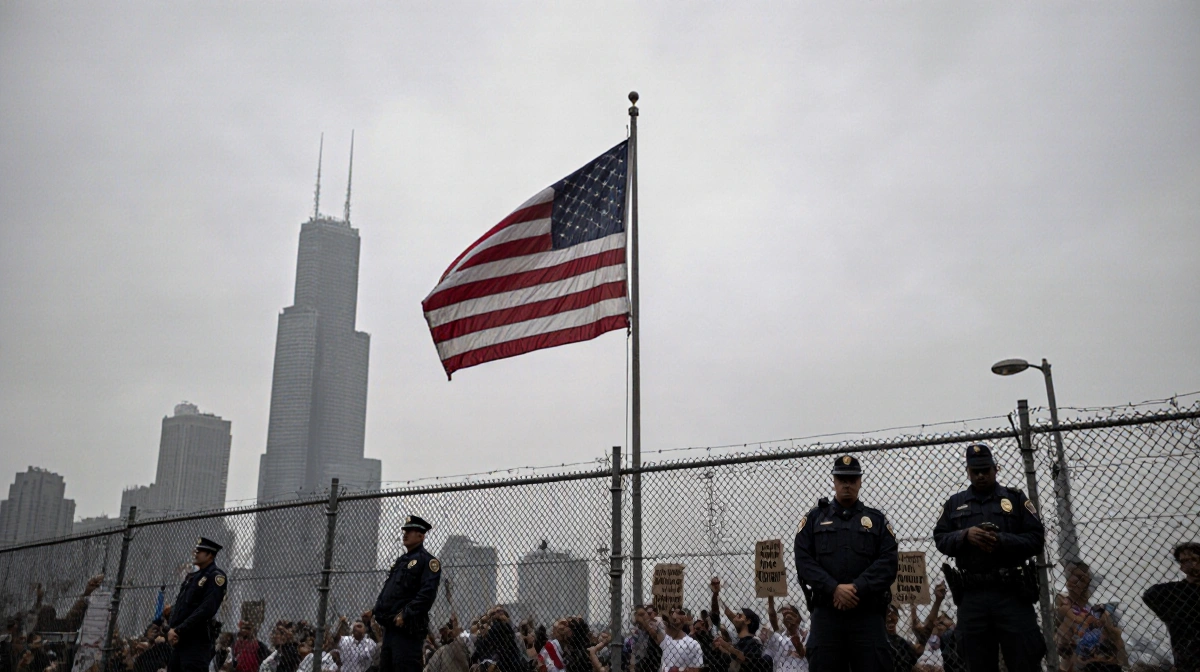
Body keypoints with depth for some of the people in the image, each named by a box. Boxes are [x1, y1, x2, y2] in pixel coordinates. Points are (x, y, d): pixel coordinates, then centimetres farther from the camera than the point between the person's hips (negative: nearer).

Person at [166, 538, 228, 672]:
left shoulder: (215, 577, -7)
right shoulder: (191, 577, 20)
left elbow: (206, 609, -17)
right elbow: (177, 605, 16)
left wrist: (179, 630, -17)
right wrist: (171, 629, -2)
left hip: (197, 640, -9)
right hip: (178, 640, 9)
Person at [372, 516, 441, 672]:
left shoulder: (427, 561, -5)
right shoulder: (400, 561, 24)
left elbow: (427, 594, -17)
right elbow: (386, 590, 24)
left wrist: (406, 615, -20)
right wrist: (379, 610, 7)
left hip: (407, 628, -9)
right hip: (390, 626, 9)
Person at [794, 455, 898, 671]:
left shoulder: (877, 519, 13)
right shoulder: (814, 518, 13)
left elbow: (889, 561, 0)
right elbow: (803, 560, 1)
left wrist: (858, 588, -13)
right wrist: (834, 588, -13)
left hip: (867, 613, 0)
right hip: (826, 611, 0)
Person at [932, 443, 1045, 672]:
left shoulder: (1015, 498, 9)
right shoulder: (954, 503, 15)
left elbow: (1037, 539, 1)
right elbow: (940, 539, 8)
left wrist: (1001, 540, -14)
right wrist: (965, 535, -11)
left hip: (1011, 593, -2)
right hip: (972, 596, 2)